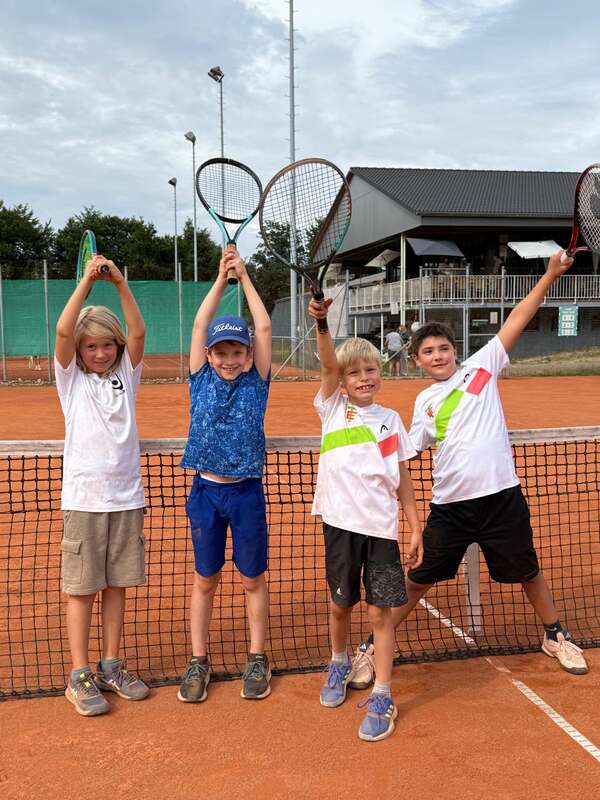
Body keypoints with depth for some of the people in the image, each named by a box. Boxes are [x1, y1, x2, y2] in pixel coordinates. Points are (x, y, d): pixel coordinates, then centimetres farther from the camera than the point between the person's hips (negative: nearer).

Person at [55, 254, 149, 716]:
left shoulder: (125, 375, 8)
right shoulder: (71, 378, 2)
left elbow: (138, 333, -6)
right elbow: (63, 331, -14)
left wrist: (120, 282, -13)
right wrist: (88, 281, -16)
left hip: (127, 497, 3)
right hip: (84, 499, -3)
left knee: (117, 585, 10)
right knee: (82, 589, 3)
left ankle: (111, 666, 24)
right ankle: (80, 677, 14)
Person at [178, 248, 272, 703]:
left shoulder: (257, 382, 0)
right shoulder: (202, 380, 3)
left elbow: (264, 329, -5)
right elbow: (200, 325, -3)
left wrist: (245, 277, 0)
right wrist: (222, 278, -2)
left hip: (246, 492, -1)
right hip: (206, 491, 1)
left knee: (253, 579, 10)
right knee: (205, 580, 11)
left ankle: (258, 659, 25)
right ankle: (199, 661, 24)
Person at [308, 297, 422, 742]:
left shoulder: (390, 419, 8)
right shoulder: (332, 408, 4)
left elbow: (402, 481, 9)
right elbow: (328, 363, -16)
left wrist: (416, 529, 5)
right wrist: (322, 323, -32)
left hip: (382, 526, 0)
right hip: (341, 522, 0)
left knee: (380, 611, 1)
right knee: (341, 605, 14)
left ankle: (382, 697, 12)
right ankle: (340, 664, 41)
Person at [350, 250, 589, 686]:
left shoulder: (481, 366, 1)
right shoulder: (424, 402, 6)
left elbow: (517, 319, -3)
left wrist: (551, 275, -7)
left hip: (502, 496, -1)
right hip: (450, 505, 1)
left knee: (528, 572, 17)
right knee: (418, 581, 7)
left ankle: (556, 636, 43)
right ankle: (373, 647, 21)